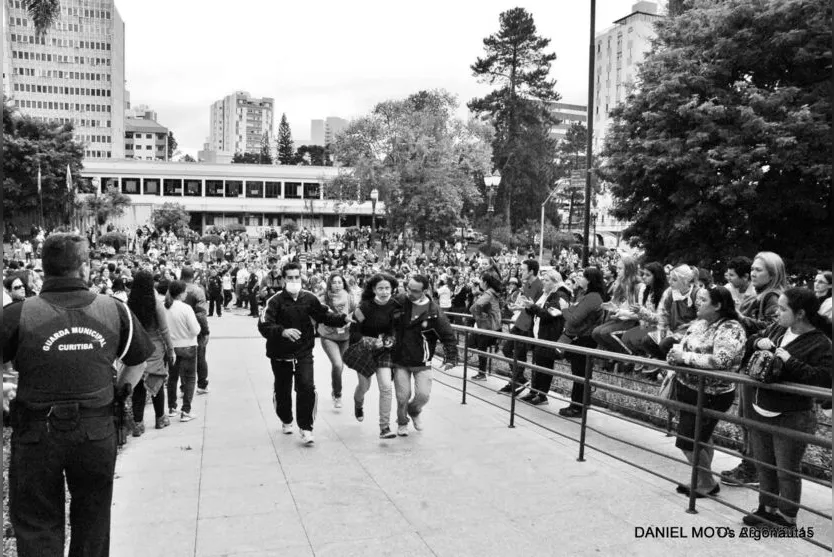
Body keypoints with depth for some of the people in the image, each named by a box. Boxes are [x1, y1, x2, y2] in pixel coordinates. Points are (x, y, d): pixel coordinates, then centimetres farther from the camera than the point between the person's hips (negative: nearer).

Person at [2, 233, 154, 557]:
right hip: (97, 433, 2)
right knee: (93, 524, 20)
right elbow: (138, 362, 7)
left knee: (37, 529, 15)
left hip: (36, 435, -2)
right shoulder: (114, 310, -4)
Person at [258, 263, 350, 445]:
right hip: (280, 354, -1)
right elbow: (264, 325, -23)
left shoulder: (309, 298, -2)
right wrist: (283, 331, -40)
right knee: (282, 390, 14)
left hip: (304, 353, 1)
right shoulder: (276, 300, -12)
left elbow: (325, 315, 9)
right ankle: (286, 421, 41)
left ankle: (306, 428, -1)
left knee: (307, 388, -13)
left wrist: (343, 318, -8)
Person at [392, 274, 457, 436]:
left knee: (423, 395, -7)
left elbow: (448, 336, -7)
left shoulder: (434, 312, -12)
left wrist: (451, 358, -14)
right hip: (400, 361, 1)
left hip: (422, 363, -1)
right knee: (403, 396, -2)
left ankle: (414, 411, 30)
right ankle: (402, 423, 29)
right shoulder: (399, 303, -6)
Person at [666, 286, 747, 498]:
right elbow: (682, 346, 11)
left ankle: (709, 483, 21)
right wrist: (675, 352, -13)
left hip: (710, 396, -7)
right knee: (701, 439, 19)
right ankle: (701, 480, 34)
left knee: (688, 442, 0)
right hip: (688, 389, 7)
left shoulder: (730, 329, -17)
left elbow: (719, 361, -30)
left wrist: (685, 357, -24)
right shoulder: (698, 322, 6)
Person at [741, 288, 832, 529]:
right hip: (760, 412, 7)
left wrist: (790, 361, -27)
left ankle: (787, 517, 25)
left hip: (792, 418, -7)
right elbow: (748, 345, 16)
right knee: (763, 465, 20)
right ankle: (766, 508, 37)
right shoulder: (776, 329, 5)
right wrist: (758, 342, -6)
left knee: (787, 470, 7)